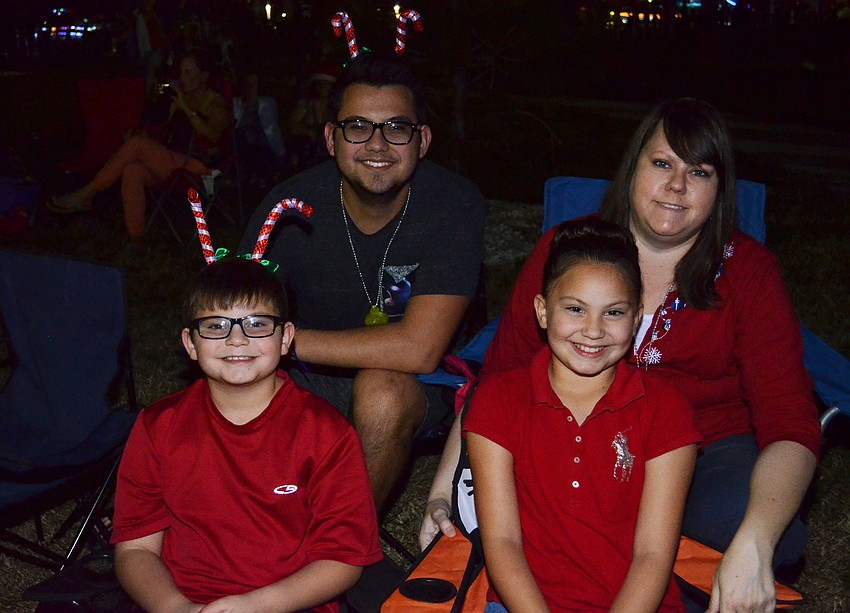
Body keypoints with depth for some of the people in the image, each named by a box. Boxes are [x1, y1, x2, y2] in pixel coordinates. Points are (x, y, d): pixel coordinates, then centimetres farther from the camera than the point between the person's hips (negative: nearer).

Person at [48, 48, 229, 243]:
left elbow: (212, 135, -18)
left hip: (194, 165, -7)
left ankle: (86, 194, -19)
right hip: (172, 162, 7)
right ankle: (135, 239, -34)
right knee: (132, 171, -27)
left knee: (136, 143, -25)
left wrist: (187, 109, -19)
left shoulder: (216, 102, 2)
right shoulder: (179, 99, 24)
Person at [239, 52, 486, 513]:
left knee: (382, 390, -34)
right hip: (309, 377, 3)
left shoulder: (454, 205, -21)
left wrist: (283, 340, -28)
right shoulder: (291, 203, -13)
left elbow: (418, 348, -30)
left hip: (413, 386, -2)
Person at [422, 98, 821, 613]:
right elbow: (499, 377, -2)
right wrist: (443, 493, -14)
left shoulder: (749, 271, -4)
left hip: (709, 448, 0)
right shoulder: (565, 249, -1)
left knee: (777, 542, -32)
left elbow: (791, 422, -13)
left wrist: (752, 545, -32)